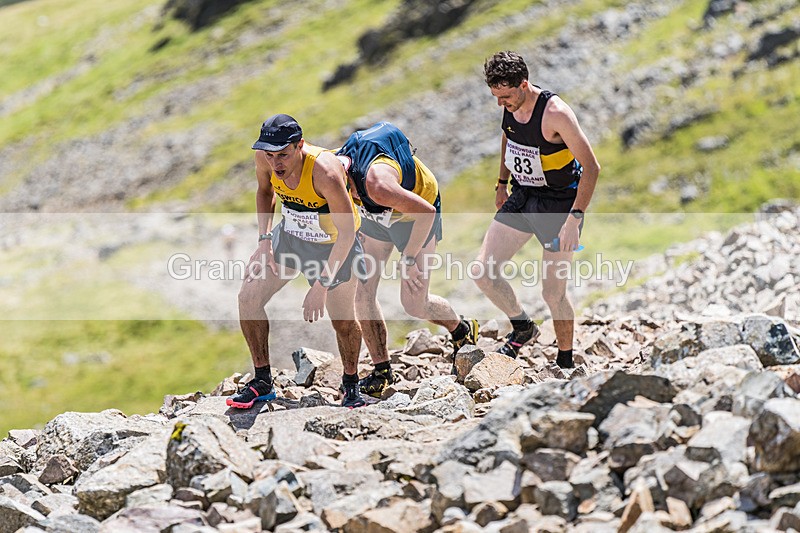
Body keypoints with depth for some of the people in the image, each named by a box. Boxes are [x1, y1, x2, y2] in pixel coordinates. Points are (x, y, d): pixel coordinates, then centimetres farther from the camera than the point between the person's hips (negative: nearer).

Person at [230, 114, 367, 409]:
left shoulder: (325, 172, -38)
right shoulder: (264, 158, -21)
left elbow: (347, 232, -32)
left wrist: (322, 285, -33)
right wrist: (265, 238, -7)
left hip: (334, 244, -5)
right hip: (290, 234, 5)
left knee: (344, 322, -1)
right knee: (248, 298, -5)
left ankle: (351, 383, 28)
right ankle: (262, 382, 9)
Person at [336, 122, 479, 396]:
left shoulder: (376, 183, -44)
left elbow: (427, 211, -34)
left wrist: (409, 258, -29)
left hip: (418, 215, -6)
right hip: (376, 215, 6)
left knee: (414, 303, -4)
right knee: (362, 294, -4)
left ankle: (462, 330, 27)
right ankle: (382, 370, 9)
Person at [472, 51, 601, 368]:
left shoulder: (555, 113, -25)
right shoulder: (510, 106, -5)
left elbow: (591, 167, -23)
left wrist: (574, 219, -28)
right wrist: (502, 183, 20)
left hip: (559, 202, -6)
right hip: (521, 197, 6)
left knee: (553, 293, -3)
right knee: (481, 271, -4)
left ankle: (565, 364, 17)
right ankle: (523, 328, 19)